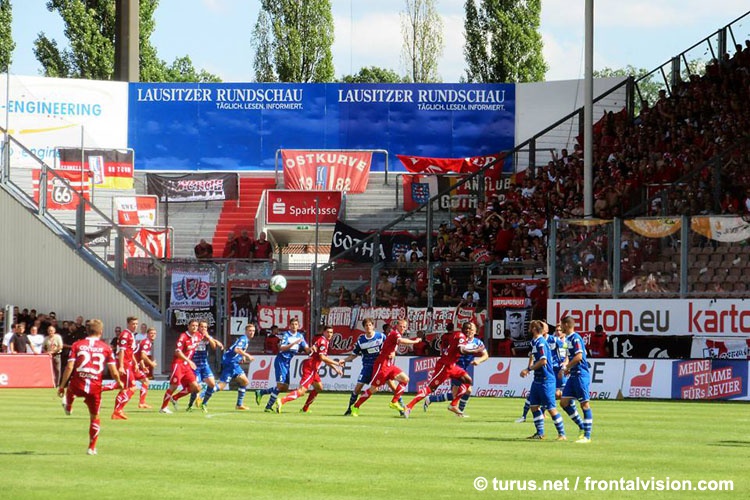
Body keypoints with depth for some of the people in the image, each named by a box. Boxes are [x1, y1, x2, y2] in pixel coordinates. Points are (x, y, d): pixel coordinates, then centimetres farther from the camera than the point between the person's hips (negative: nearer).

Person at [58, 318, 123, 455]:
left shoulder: (77, 345, 1)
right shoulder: (106, 348, 1)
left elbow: (69, 367, -5)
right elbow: (114, 372, 0)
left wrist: (62, 386, 1)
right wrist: (119, 382, 20)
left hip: (77, 386, 0)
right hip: (95, 387, 0)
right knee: (94, 417, 16)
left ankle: (68, 407, 63)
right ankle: (92, 447, 19)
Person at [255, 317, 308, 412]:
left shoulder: (300, 336, 9)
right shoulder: (286, 335, -11)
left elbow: (306, 349, 5)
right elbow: (282, 348, -21)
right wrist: (294, 343, -28)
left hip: (288, 362, 7)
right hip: (281, 361, -7)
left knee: (285, 388, 7)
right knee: (280, 385, -16)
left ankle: (260, 393, 19)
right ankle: (269, 406, -10)